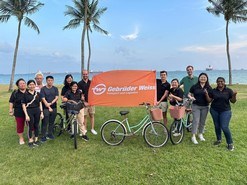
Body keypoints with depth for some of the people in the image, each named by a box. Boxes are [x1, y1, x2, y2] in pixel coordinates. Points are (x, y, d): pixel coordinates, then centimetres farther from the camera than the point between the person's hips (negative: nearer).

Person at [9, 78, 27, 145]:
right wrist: (11, 110, 0)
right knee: (20, 125, 8)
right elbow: (11, 102, 5)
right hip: (19, 112, -1)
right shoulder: (15, 93, 1)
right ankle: (21, 138, 25)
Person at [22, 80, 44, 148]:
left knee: (36, 126, 11)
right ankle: (30, 141, 17)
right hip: (29, 111, -3)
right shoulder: (25, 94, -4)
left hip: (37, 111, 3)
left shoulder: (37, 94, 6)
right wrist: (26, 115, -10)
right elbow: (23, 105, -4)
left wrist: (41, 112, 5)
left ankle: (36, 139, 24)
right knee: (30, 126, 2)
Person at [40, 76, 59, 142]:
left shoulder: (55, 88, 6)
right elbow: (43, 99, -9)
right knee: (45, 123, -1)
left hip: (54, 108, 3)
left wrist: (51, 103, -16)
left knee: (51, 122, 12)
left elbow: (56, 97, -1)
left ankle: (50, 134, 25)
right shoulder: (43, 89, -3)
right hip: (46, 108, -3)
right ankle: (43, 136, 8)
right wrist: (49, 107, -13)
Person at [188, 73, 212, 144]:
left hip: (205, 107, 3)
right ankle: (193, 136, -4)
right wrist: (191, 97, -16)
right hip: (196, 106, -2)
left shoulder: (209, 88, 3)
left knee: (202, 121, 11)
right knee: (196, 120, -8)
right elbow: (189, 94, 5)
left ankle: (200, 134, 30)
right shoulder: (194, 87, -1)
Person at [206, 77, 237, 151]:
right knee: (217, 126, 11)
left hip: (225, 111, -3)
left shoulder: (229, 90, -3)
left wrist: (234, 95, -22)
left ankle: (230, 143, 7)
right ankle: (218, 140, 31)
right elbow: (209, 100, 1)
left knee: (224, 127, -9)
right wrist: (206, 94, -15)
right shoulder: (213, 91, 2)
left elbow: (233, 101, -4)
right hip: (214, 111, 3)